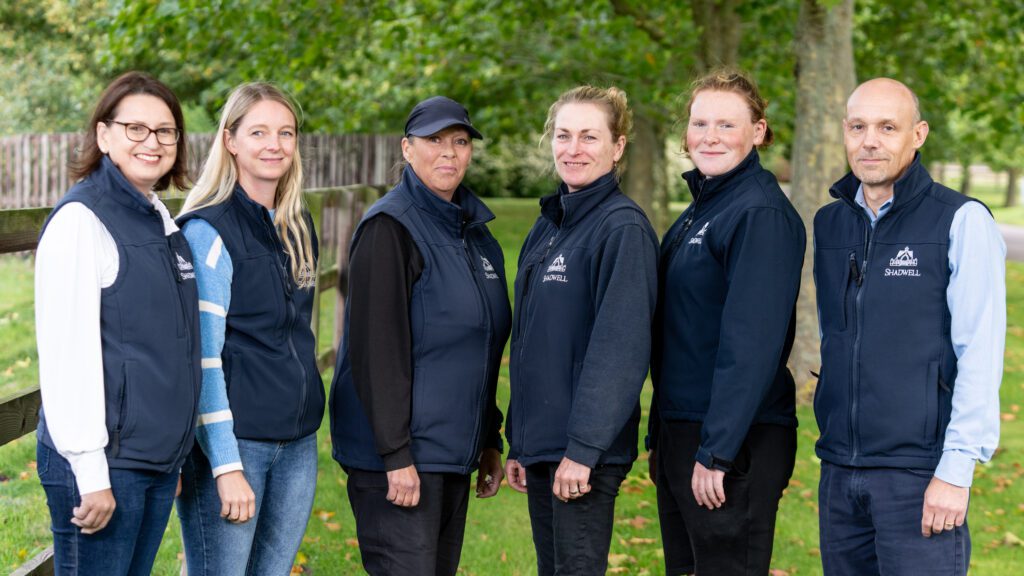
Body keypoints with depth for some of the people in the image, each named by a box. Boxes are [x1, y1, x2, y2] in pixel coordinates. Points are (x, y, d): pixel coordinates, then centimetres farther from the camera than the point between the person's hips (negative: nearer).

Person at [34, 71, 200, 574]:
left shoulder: (160, 220, 12)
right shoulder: (80, 220, -12)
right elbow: (67, 352, -17)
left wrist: (177, 450, 17)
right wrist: (90, 472, -19)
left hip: (160, 458, 8)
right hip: (104, 462, -8)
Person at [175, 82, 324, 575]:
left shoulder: (297, 226, 12)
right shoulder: (207, 230, -11)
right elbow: (203, 355, -15)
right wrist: (227, 466, -19)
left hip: (297, 442, 7)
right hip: (231, 441, -7)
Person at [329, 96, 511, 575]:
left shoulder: (475, 230, 14)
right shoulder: (391, 226, -11)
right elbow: (376, 347, -17)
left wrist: (490, 441, 18)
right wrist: (396, 454, -21)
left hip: (453, 454, 8)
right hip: (399, 455, -8)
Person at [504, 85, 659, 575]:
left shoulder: (623, 228, -11)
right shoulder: (547, 228, 14)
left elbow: (621, 348, -19)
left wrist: (583, 447, -22)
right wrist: (517, 443, 15)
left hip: (587, 449, -8)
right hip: (540, 443, 8)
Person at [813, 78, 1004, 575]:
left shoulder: (961, 221, -6)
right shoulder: (829, 224, 11)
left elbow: (980, 355, -11)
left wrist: (957, 469, -16)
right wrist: (833, 448, 16)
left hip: (919, 473, -5)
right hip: (839, 473, 5)